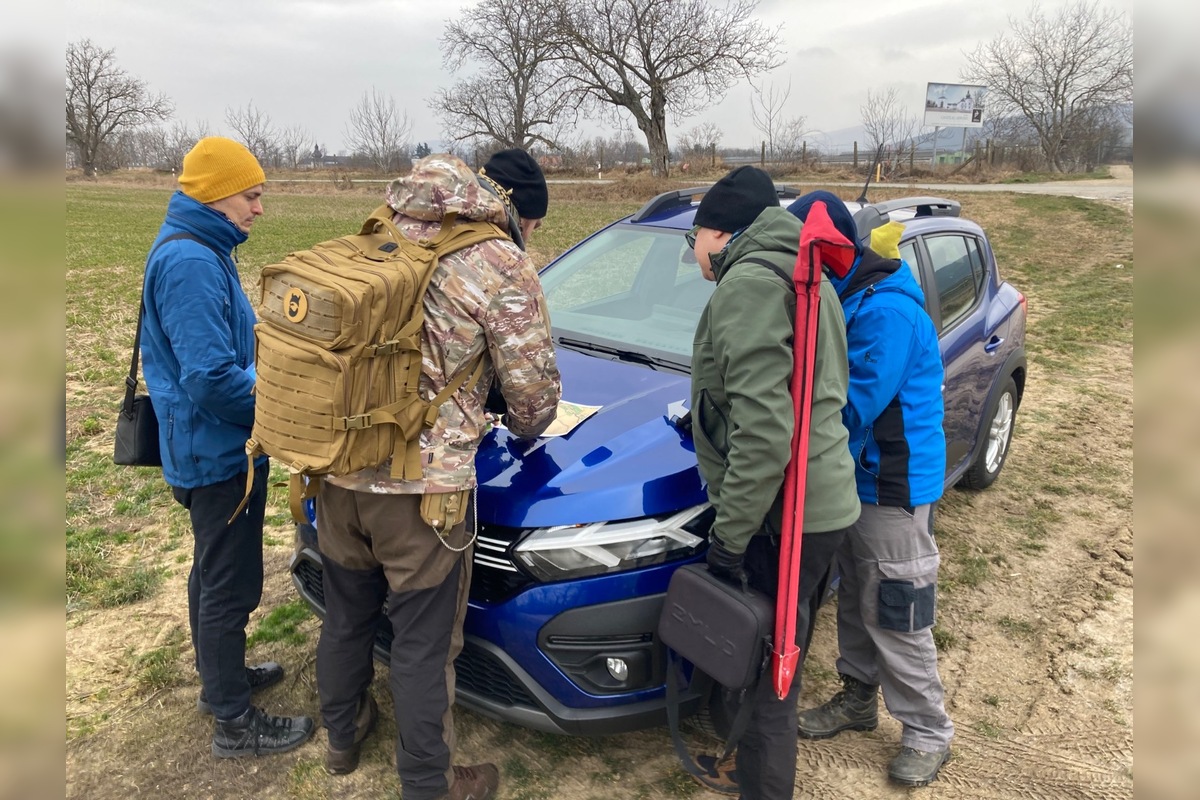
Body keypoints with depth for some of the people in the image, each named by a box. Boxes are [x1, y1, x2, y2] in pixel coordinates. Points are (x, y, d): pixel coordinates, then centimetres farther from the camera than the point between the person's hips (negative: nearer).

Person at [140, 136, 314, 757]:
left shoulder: (195, 252, 10)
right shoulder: (191, 263, -23)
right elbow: (211, 377, -28)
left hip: (204, 449, 11)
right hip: (220, 452, -11)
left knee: (212, 573, 23)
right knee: (231, 587, 2)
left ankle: (220, 676, 42)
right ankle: (234, 723, 17)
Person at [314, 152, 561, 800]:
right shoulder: (502, 266, -10)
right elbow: (532, 387, -5)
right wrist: (524, 428, 18)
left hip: (340, 469, 7)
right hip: (421, 486, -6)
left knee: (345, 614, 26)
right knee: (423, 643, 11)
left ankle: (341, 737, 49)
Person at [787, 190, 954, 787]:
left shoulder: (886, 310, -24)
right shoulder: (845, 297, 6)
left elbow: (855, 406, -25)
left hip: (892, 487, -9)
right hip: (852, 478, 9)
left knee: (895, 614, 2)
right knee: (854, 601, 20)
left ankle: (928, 733, 21)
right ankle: (858, 697, 38)